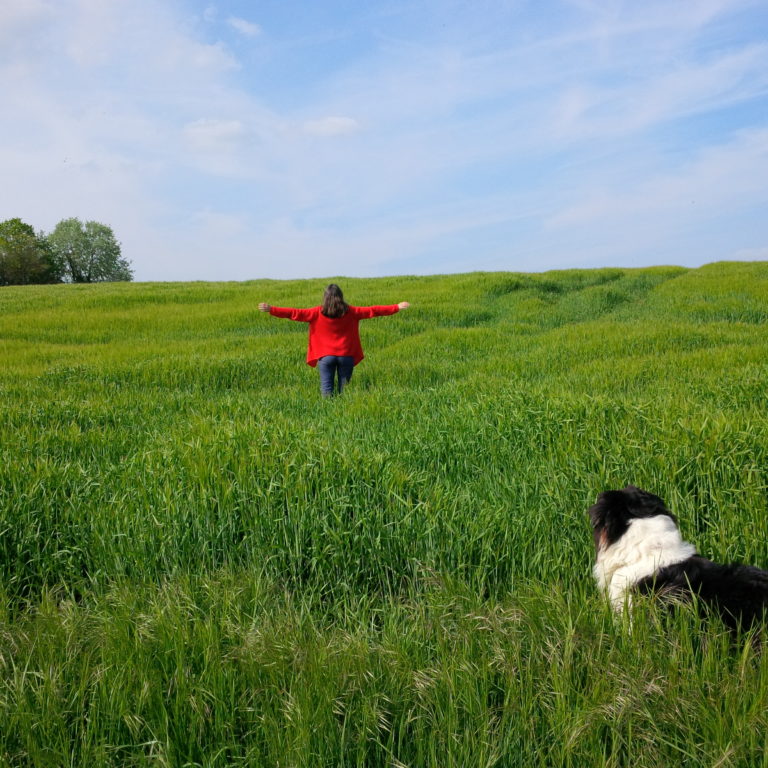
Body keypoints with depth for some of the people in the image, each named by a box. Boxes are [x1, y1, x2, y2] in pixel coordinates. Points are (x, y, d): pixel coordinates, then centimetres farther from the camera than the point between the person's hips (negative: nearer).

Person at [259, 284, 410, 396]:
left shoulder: (318, 313, -4)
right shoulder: (349, 312, 0)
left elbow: (295, 313, -6)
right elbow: (372, 311, 4)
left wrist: (271, 309, -2)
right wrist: (397, 307, 10)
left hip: (325, 356, -1)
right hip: (346, 356, 1)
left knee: (327, 389, 2)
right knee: (344, 390, 7)